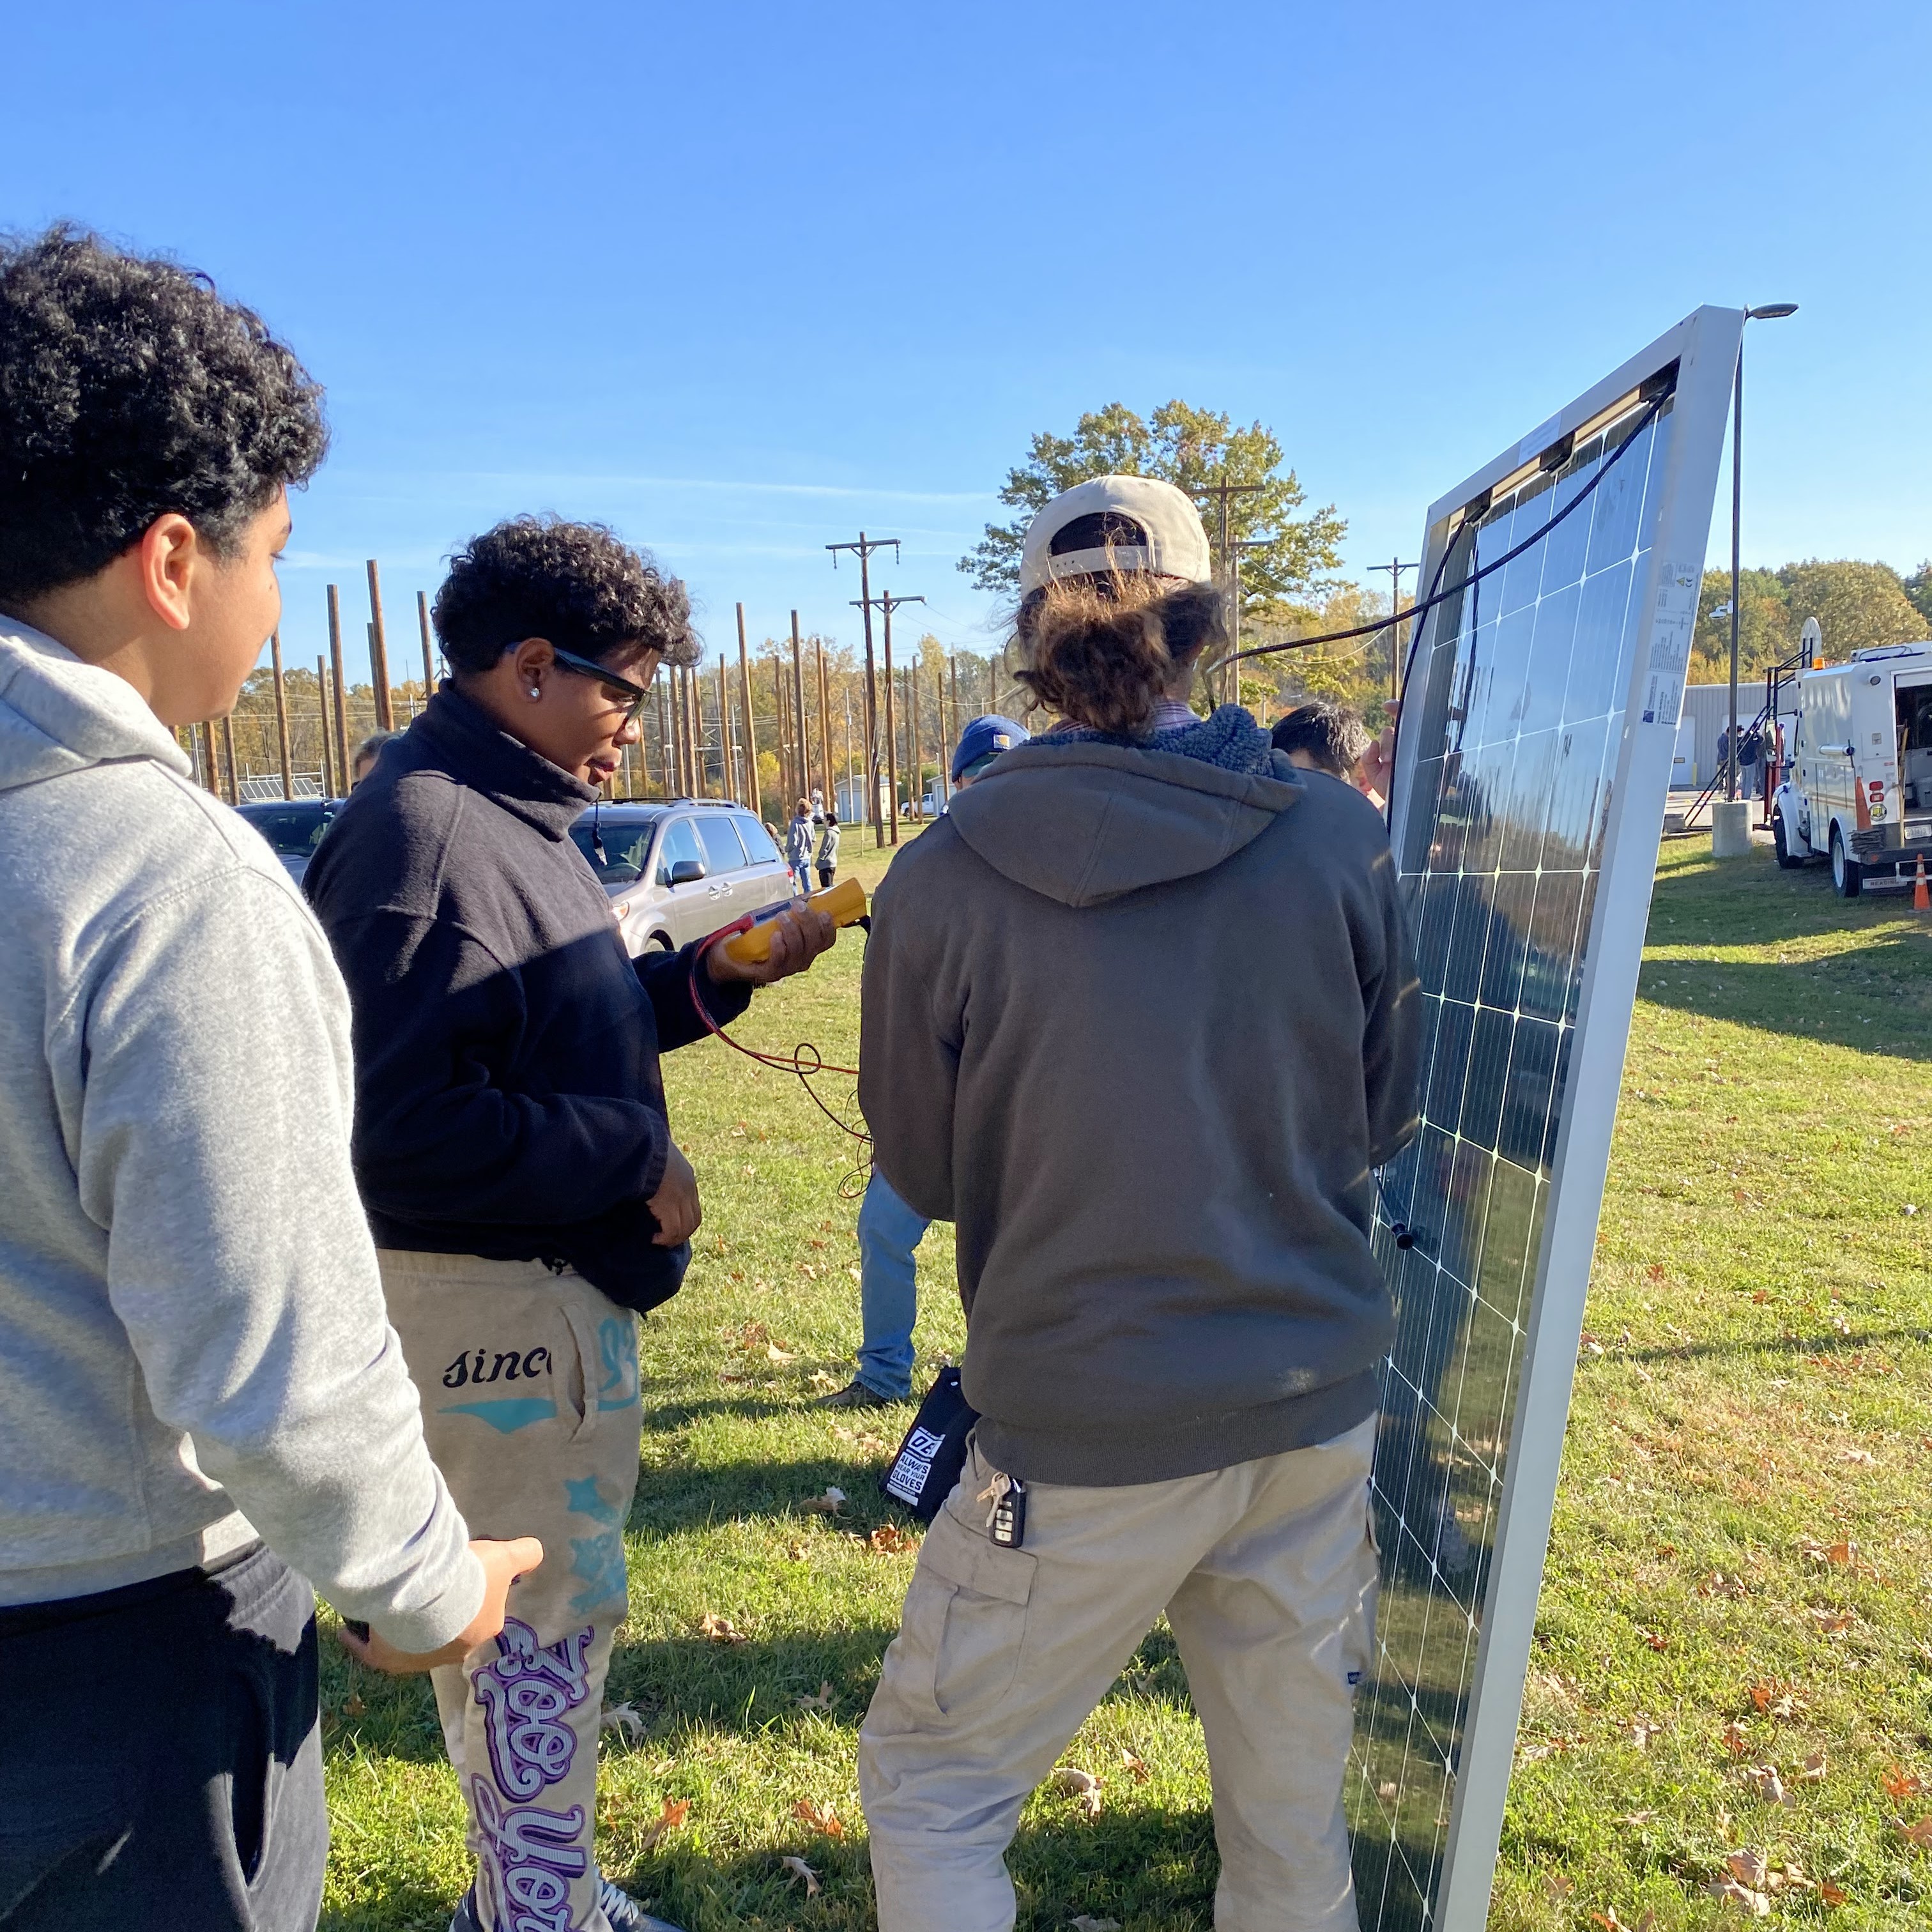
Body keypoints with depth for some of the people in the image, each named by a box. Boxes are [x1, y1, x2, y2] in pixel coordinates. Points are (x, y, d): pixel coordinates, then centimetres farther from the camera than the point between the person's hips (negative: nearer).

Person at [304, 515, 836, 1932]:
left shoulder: (510, 816, 10)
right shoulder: (423, 833, -22)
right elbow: (407, 1132, -29)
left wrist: (711, 976, 5)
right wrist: (634, 1151, -20)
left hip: (560, 1284, 10)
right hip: (488, 1303, -10)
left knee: (561, 1605, 23)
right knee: (539, 1620, 5)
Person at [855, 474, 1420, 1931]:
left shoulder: (943, 880, -12)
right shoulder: (1339, 840, -7)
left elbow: (922, 1172, 1)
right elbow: (1387, 1117, 6)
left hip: (1088, 1439, -3)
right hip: (1320, 1407, 4)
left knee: (930, 1789, 18)